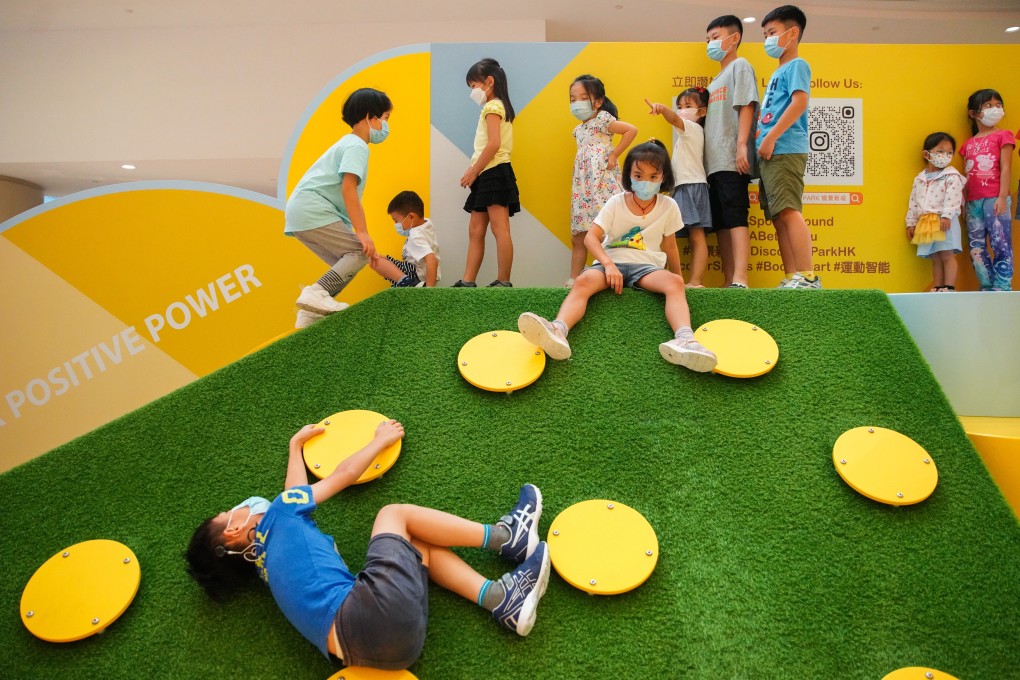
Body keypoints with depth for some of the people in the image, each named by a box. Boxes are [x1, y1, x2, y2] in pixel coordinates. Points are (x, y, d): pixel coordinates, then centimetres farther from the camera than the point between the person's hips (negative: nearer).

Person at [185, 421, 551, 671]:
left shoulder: (267, 558, 31)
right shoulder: (275, 519, 11)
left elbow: (294, 494, 45)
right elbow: (343, 474, 18)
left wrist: (296, 443, 60)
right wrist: (380, 439, 34)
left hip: (358, 647, 8)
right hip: (369, 611, -8)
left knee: (420, 543, 24)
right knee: (393, 514, 13)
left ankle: (502, 600, 8)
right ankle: (505, 536, 11)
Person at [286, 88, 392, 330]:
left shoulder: (350, 144, 25)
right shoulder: (357, 146, -8)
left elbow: (350, 195, 25)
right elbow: (348, 189, -20)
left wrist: (360, 232, 24)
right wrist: (362, 233, -22)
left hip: (301, 212, 10)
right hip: (312, 210, -10)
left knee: (345, 264, 11)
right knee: (359, 252, -11)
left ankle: (309, 314, 8)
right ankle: (316, 293, -20)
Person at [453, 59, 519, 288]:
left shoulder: (492, 107, -7)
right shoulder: (499, 107, 23)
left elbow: (494, 144, -20)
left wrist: (473, 172, -14)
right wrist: (473, 170, 13)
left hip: (494, 173, -11)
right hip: (488, 176, 11)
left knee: (500, 229, -11)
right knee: (475, 230, 8)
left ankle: (503, 282, -10)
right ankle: (467, 282, 9)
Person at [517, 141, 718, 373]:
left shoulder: (668, 207, 3)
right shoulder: (616, 203, 1)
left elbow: (669, 245, 16)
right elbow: (591, 237, -8)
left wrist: (678, 276, 22)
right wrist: (608, 264, -24)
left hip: (647, 266, 1)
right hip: (611, 262, 0)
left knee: (674, 282, -33)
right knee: (583, 281, -34)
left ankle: (684, 338, -59)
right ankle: (558, 331, -61)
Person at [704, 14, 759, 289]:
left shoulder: (740, 65, 4)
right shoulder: (715, 82, 27)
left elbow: (746, 106, -8)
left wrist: (742, 144, -19)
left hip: (732, 160, -9)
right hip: (714, 162, 9)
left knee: (735, 218, -16)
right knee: (720, 223, 4)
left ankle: (740, 280, -22)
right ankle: (728, 281, 5)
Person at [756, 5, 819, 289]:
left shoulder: (796, 65, 0)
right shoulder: (778, 72, 26)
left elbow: (799, 103, -15)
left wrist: (771, 137, -20)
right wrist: (761, 138, 17)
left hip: (785, 150, -10)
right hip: (771, 154, 10)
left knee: (788, 211, -19)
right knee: (778, 217, 5)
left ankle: (807, 276, -22)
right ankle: (792, 278, 6)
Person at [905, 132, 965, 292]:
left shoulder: (952, 176, -2)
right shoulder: (919, 179, 14)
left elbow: (952, 198, -15)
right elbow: (913, 202, 16)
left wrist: (946, 216, -27)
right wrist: (911, 223, 13)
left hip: (945, 221, -5)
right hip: (926, 223, 5)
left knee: (947, 255, -6)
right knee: (935, 258, 9)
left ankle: (949, 288, -5)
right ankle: (937, 288, 11)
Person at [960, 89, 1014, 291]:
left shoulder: (1003, 136, 5)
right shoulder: (968, 144, 15)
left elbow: (1005, 168, -3)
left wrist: (1002, 197, -12)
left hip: (995, 198, -5)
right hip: (973, 201, 5)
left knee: (1001, 245, -6)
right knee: (975, 247, 6)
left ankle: (1002, 289, -4)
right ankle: (987, 288, 14)